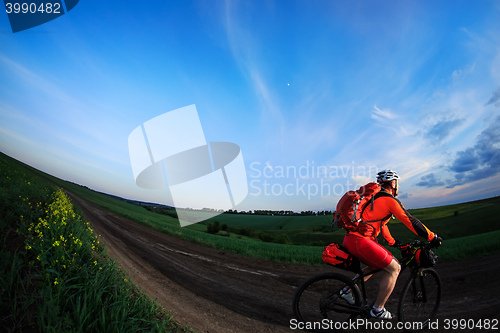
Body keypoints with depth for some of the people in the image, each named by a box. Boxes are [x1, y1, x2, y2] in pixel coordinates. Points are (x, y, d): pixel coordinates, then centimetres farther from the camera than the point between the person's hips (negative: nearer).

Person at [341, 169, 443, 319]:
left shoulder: (374, 197, 24)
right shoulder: (390, 200, -3)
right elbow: (411, 222, -3)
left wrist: (392, 242, 43)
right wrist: (433, 238, 10)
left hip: (349, 239, 9)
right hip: (360, 241, -9)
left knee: (378, 264, 26)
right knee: (394, 268, 5)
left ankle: (348, 289, 23)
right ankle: (377, 309, 12)